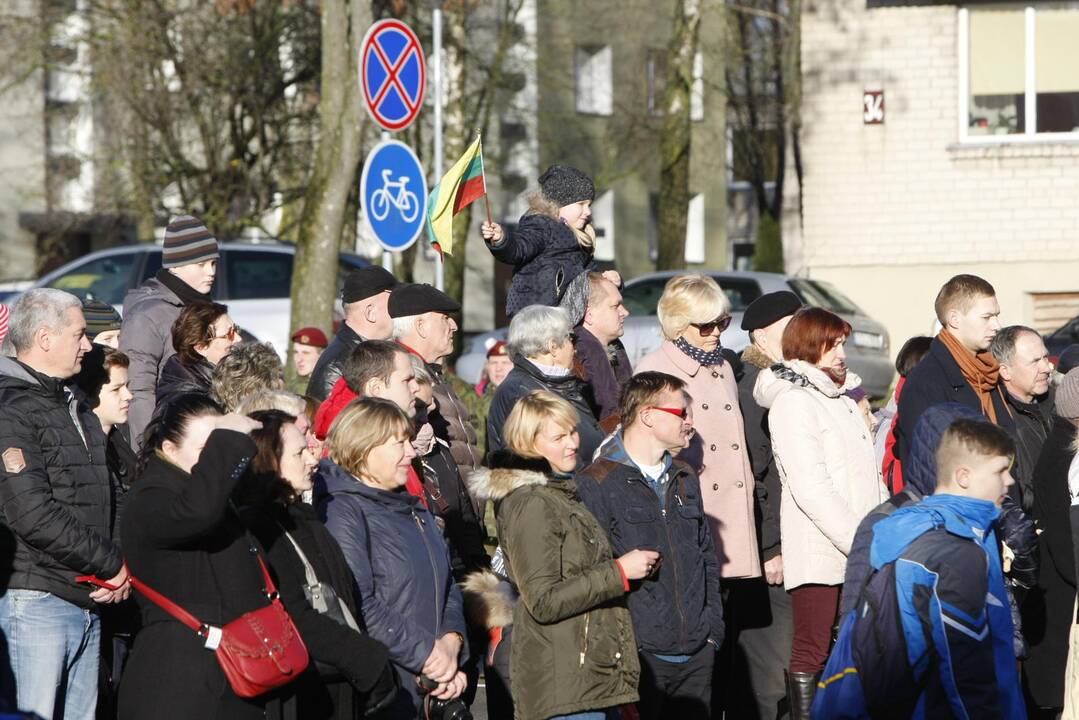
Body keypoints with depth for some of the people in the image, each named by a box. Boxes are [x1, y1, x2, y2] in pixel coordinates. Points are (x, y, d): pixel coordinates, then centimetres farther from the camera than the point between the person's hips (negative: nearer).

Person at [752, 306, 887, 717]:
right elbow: (810, 488, -16)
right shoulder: (792, 401, -8)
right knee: (812, 652, -5)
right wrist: (861, 542, -18)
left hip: (858, 550, 8)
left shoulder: (841, 397, 21)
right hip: (819, 552, -8)